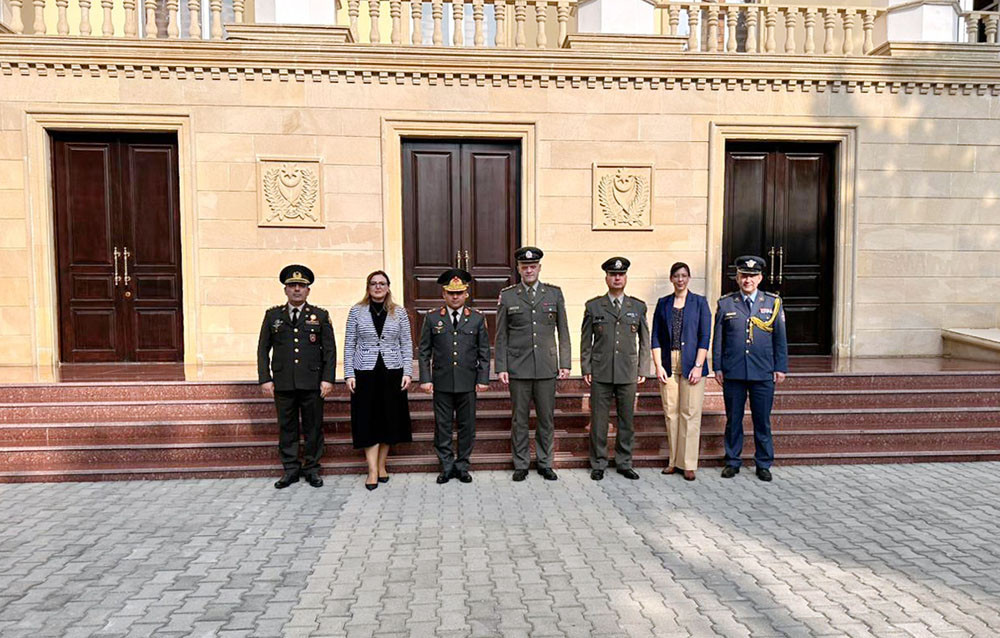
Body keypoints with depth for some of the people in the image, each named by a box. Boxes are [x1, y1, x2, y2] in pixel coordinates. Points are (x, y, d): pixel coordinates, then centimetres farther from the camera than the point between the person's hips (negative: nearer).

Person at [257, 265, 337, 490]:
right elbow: (263, 349, 9)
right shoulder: (273, 315, 10)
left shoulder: (320, 316, 6)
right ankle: (290, 469, 17)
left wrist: (327, 379, -5)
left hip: (312, 382, -1)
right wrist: (265, 379, 0)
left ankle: (312, 469, 16)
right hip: (283, 383, 1)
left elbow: (330, 350, 4)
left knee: (313, 427, 4)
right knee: (287, 427, 6)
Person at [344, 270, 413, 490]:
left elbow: (407, 344, 5)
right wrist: (349, 374, -3)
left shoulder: (399, 312, 4)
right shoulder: (356, 311, 3)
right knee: (368, 420, -1)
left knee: (389, 419, 6)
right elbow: (349, 345, 4)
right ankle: (373, 470, 2)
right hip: (365, 373, -1)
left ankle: (381, 465, 20)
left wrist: (407, 372, -3)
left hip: (392, 372, 1)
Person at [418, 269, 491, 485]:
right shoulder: (432, 318, 4)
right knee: (442, 426, 5)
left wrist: (483, 379, 0)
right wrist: (425, 379, -2)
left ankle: (462, 466, 20)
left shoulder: (477, 318, 5)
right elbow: (424, 352, 5)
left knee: (467, 426, 7)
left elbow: (484, 352, 6)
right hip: (442, 383, 0)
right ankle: (447, 467, 17)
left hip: (468, 383, 0)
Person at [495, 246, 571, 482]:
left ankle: (545, 463, 20)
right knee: (519, 418, 5)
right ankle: (521, 465, 17)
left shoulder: (554, 293, 7)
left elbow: (563, 331, 9)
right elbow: (501, 335, 4)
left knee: (547, 418, 6)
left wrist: (565, 363, 3)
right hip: (518, 368, -1)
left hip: (546, 367, 1)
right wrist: (501, 367, -2)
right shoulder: (507, 296, 4)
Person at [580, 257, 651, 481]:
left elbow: (644, 341, 11)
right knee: (598, 421, 3)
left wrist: (642, 370, 5)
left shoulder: (638, 307, 8)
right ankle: (598, 464, 14)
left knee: (627, 420, 7)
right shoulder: (593, 306, 5)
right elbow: (586, 341, 7)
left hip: (628, 374, 1)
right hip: (600, 374, -1)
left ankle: (624, 463, 20)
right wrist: (586, 369, 1)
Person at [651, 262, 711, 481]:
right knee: (670, 413, 5)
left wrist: (698, 366, -10)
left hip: (691, 364, -2)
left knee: (690, 413, -2)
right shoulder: (663, 303, 10)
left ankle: (689, 464, 4)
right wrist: (658, 366, -2)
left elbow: (705, 336, -1)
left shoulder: (699, 302, 4)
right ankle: (673, 460, 15)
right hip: (669, 364, 2)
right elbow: (656, 337, 7)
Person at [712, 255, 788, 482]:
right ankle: (732, 462, 19)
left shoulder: (773, 303, 6)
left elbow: (780, 338, 7)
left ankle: (763, 464, 19)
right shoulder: (725, 304, 5)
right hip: (733, 374, 0)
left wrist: (781, 368, 2)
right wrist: (717, 367, 2)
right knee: (733, 420, 7)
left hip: (763, 374, 0)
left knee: (762, 421, 6)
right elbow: (718, 338, 7)